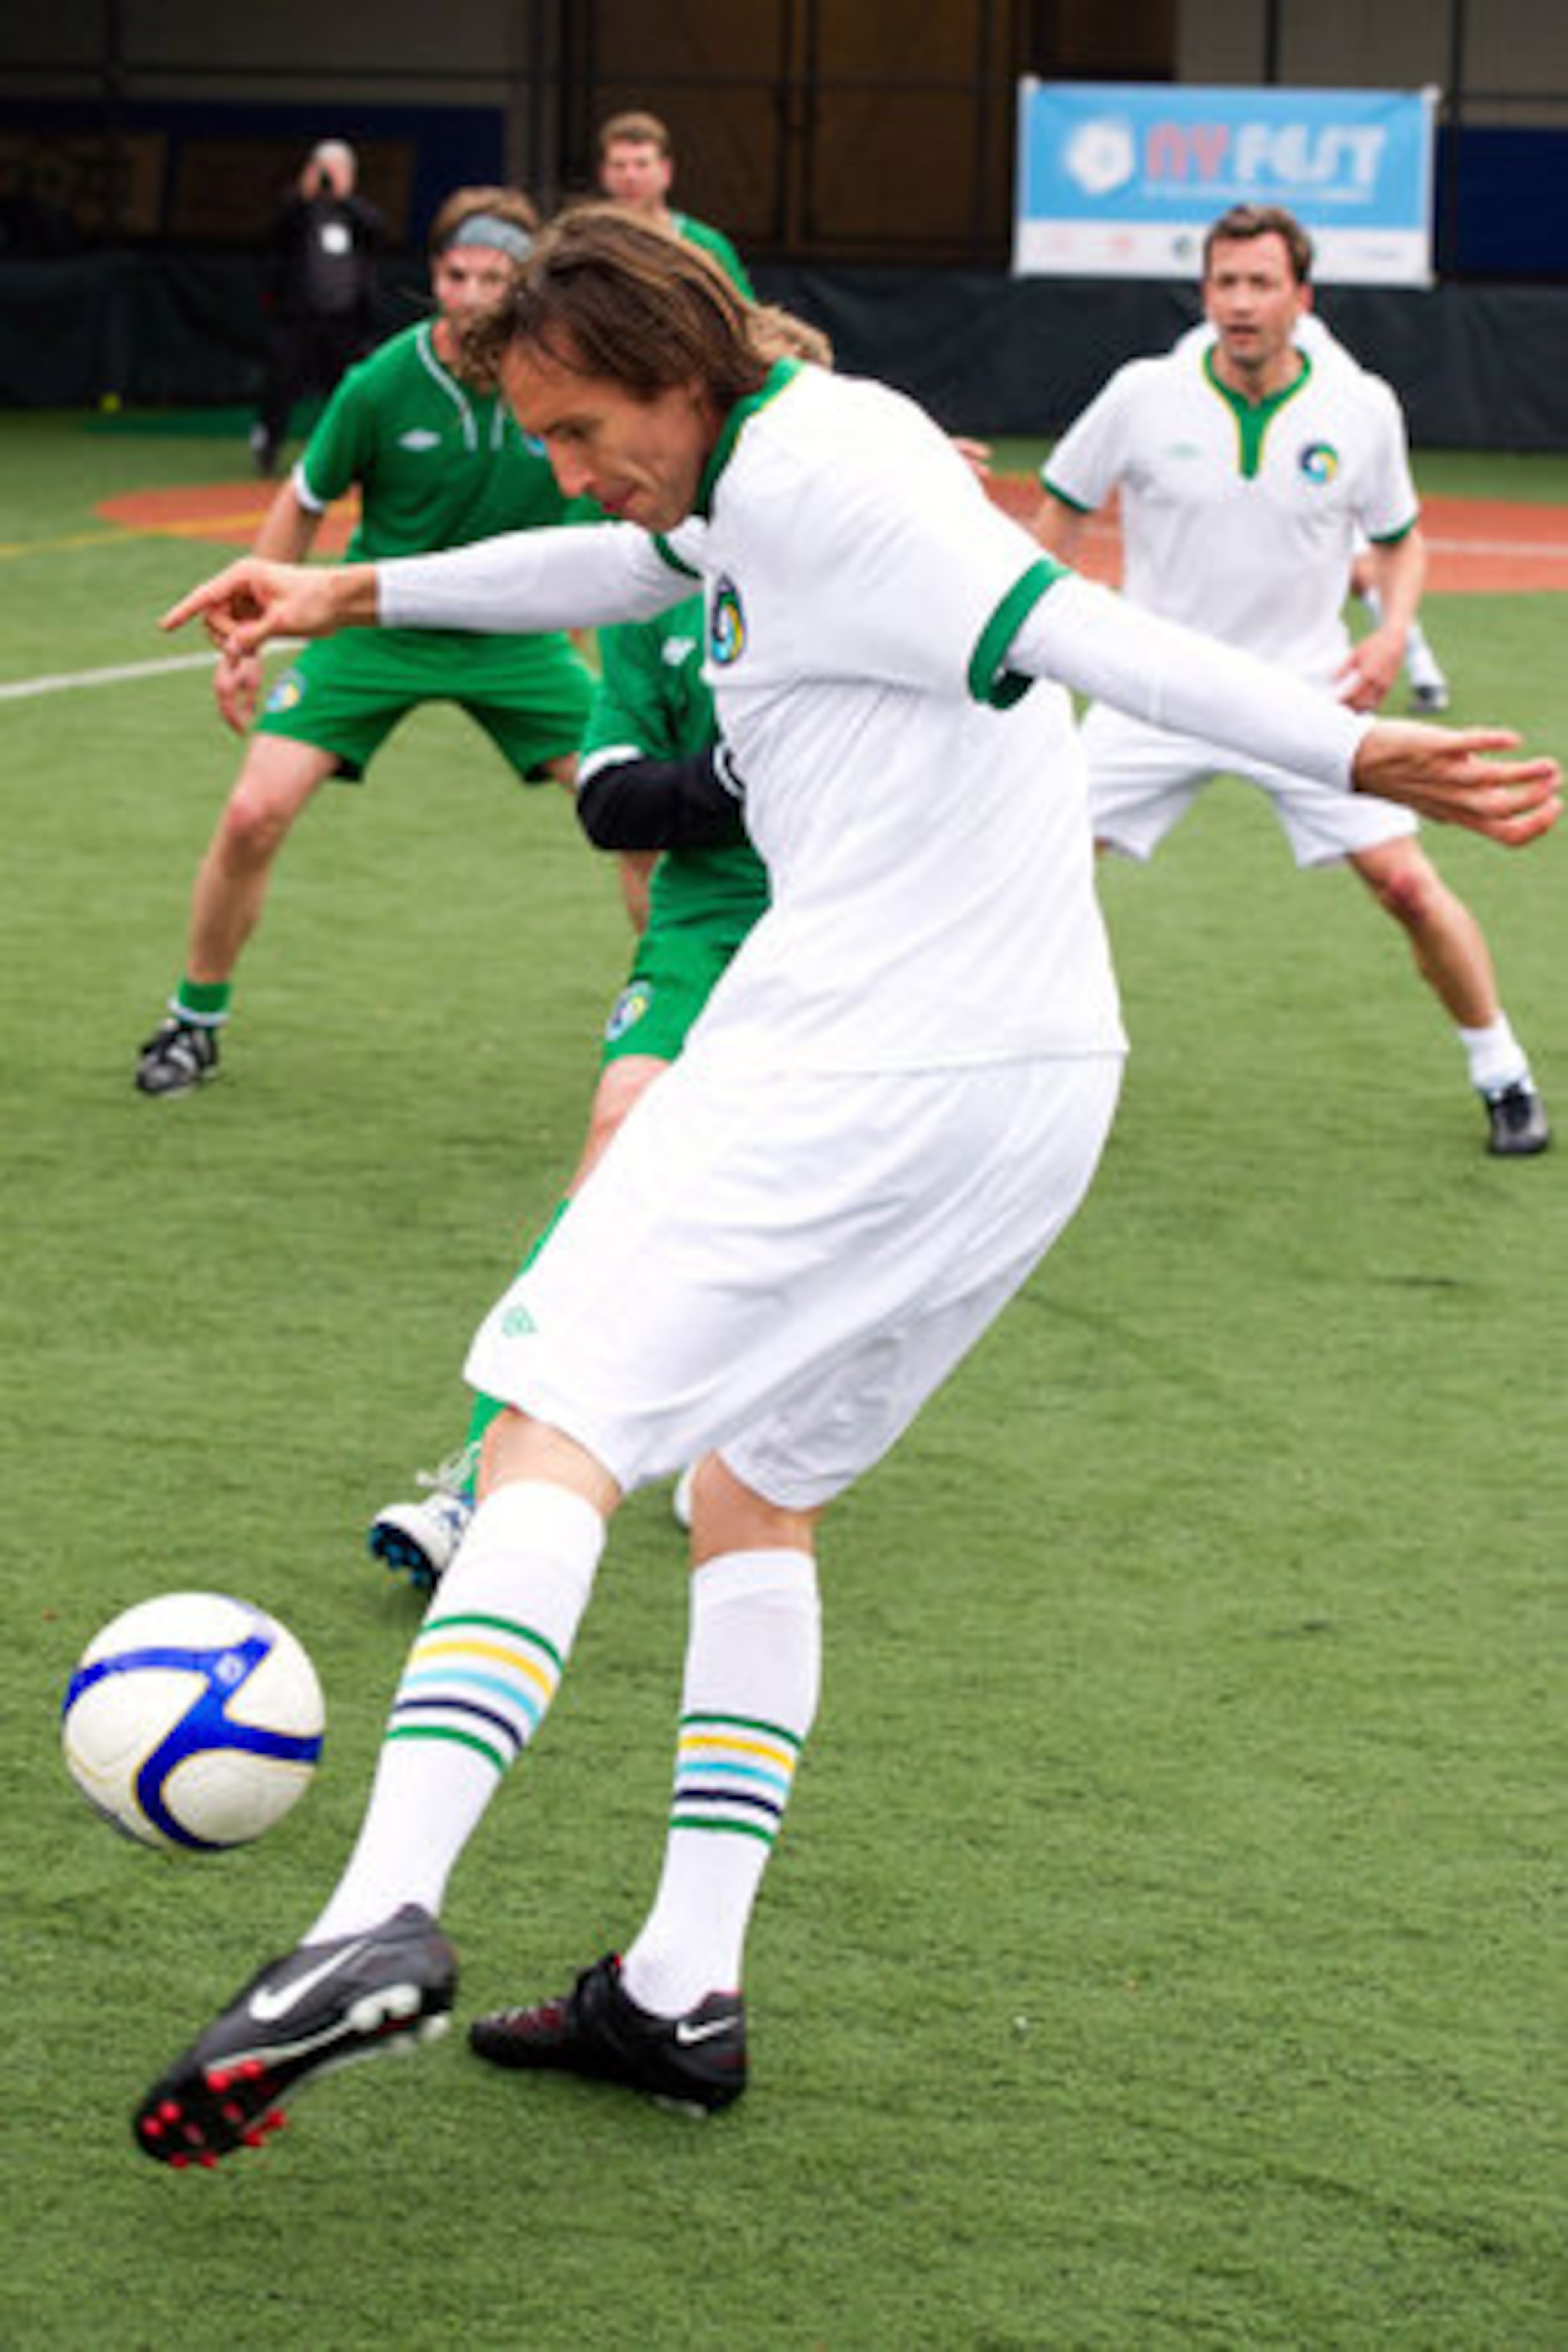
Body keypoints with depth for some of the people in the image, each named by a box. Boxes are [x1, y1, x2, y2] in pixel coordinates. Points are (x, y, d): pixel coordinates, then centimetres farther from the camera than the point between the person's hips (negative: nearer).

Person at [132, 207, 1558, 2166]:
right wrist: (360, 594, 46)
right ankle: (685, 1988, 15)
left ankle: (382, 1915, -25)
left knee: (555, 1435, -12)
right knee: (756, 1490, 19)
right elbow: (636, 569, 40)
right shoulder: (762, 477, 20)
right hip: (1037, 1077, 10)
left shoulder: (820, 475, -11)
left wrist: (1349, 753, -32)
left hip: (854, 1070, -10)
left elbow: (1069, 630, -23)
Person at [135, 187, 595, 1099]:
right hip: (377, 627, -1)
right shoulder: (381, 385, -17)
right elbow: (303, 506, 0)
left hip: (515, 638, 1)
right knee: (255, 815, -14)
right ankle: (196, 1021, 9)